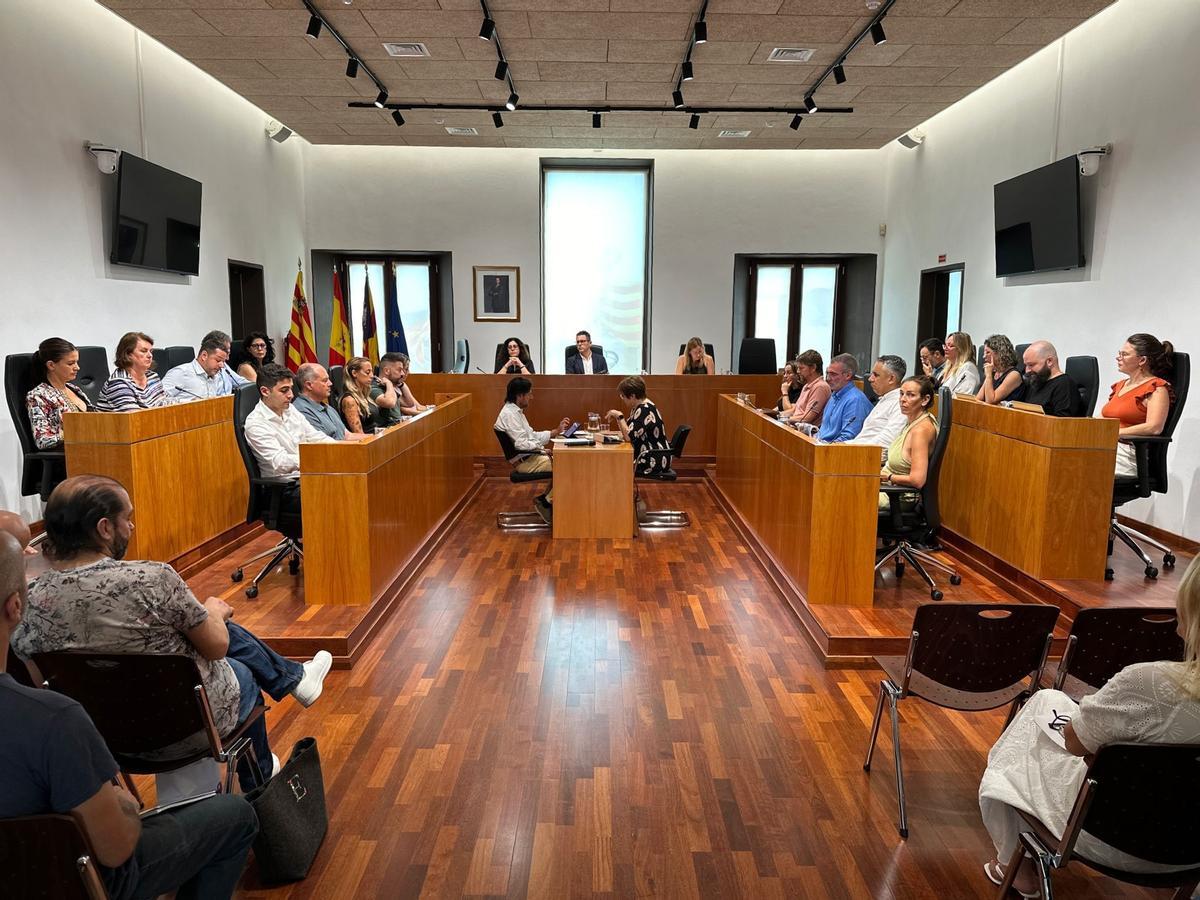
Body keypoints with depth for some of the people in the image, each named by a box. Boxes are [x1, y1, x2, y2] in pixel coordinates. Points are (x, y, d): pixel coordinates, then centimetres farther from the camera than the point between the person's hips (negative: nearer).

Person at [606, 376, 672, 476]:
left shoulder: (645, 410, -20)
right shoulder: (638, 407, 10)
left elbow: (629, 437, -26)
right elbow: (630, 433, 11)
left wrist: (620, 416, -17)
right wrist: (617, 419, 0)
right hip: (646, 457, 9)